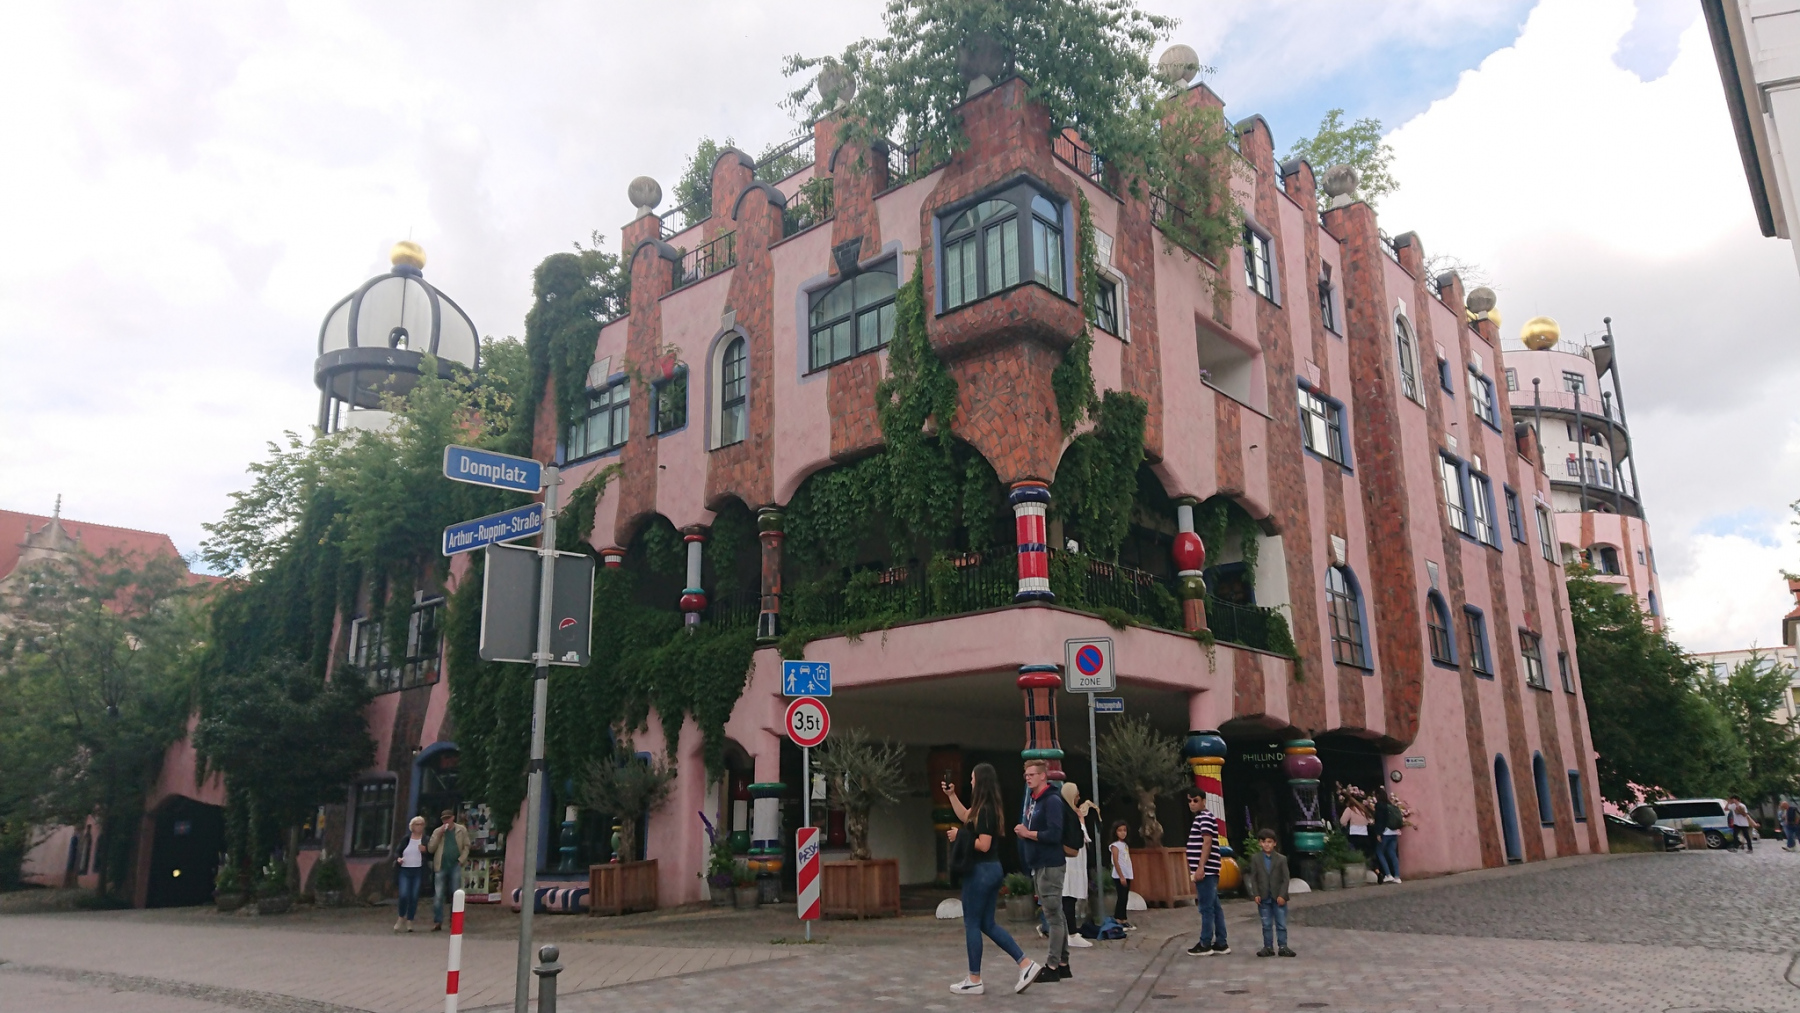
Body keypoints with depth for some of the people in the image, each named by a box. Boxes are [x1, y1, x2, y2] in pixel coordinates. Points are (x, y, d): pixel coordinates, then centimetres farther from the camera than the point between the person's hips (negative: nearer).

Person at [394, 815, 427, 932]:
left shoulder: (426, 840, 4)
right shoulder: (406, 839, 8)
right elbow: (398, 852, 14)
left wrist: (425, 850, -16)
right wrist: (398, 859, -6)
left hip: (418, 871, -1)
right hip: (405, 871, 1)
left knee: (414, 897, -1)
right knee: (403, 895, -10)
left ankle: (409, 921, 12)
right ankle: (401, 917, 15)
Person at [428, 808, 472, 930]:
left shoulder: (461, 830, 6)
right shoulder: (437, 831, 9)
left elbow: (466, 846, 5)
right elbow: (431, 848, 1)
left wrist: (461, 860, -6)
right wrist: (439, 834, -7)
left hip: (455, 866, -1)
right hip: (441, 866, 1)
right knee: (438, 895, -2)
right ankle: (437, 922, 2)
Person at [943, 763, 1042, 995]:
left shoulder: (985, 810, -18)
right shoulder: (987, 807, 11)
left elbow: (983, 845, -23)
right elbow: (965, 816, 28)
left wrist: (959, 836, -13)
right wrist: (951, 795, 27)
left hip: (980, 871, -10)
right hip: (992, 869, 10)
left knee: (972, 924, 2)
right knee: (987, 924, 14)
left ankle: (974, 980, 9)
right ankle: (1026, 964, 8)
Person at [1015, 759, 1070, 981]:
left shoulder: (1052, 801, -15)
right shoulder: (1033, 799, 13)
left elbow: (1054, 834, -24)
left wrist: (1028, 833, -15)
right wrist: (1023, 832, 1)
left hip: (1050, 865, -10)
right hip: (1039, 865, 10)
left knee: (1053, 916, -4)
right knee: (1055, 915, 14)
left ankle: (1053, 967, 1)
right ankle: (1062, 963, 20)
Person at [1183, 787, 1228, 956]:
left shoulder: (1205, 817, -11)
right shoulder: (1201, 818, 20)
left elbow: (1207, 843, -19)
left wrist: (1200, 867, -23)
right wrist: (1196, 868, 25)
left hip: (1206, 869, -10)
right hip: (1209, 870, 10)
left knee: (1206, 907, -6)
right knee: (1215, 906, 10)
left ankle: (1205, 944, -2)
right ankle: (1221, 943, 14)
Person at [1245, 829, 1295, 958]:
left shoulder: (1282, 859, 0)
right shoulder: (1255, 859, 4)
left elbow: (1285, 878, -3)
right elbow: (1253, 878, 2)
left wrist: (1282, 895, -12)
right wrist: (1256, 894, -8)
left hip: (1278, 897, -1)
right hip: (1263, 898, 1)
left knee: (1281, 924, 2)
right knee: (1266, 924, 6)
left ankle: (1283, 947, 8)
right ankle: (1268, 947, 11)